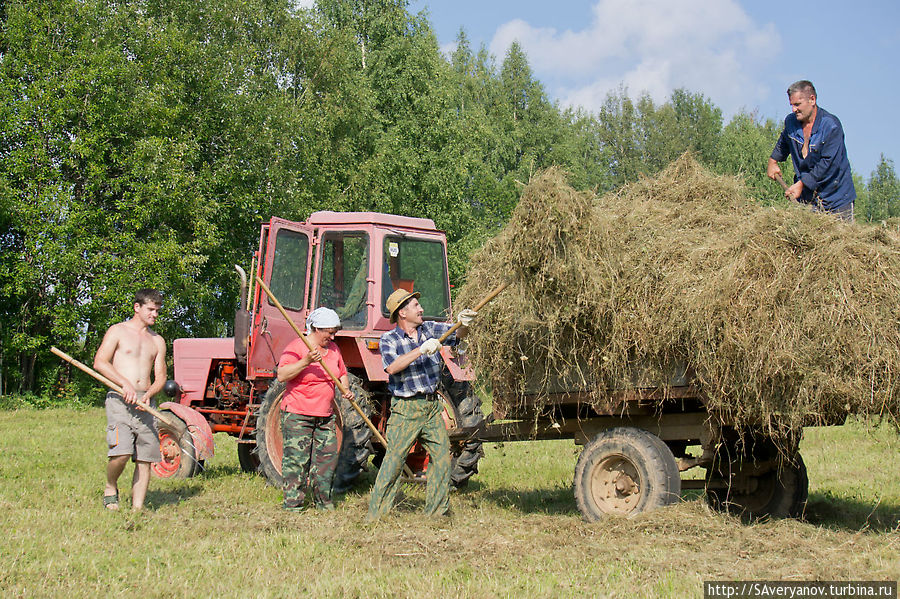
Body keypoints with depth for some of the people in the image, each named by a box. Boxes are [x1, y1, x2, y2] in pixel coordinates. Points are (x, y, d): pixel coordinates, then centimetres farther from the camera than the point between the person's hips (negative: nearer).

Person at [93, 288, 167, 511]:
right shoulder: (118, 331, 6)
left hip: (145, 402, 5)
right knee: (121, 452, -21)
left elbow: (160, 376, 14)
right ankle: (110, 489, 6)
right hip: (120, 400, -5)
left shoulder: (157, 341, 19)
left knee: (145, 458, -1)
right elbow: (100, 362, -5)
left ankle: (137, 507, 3)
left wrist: (148, 395, -7)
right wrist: (125, 384, -16)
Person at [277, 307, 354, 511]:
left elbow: (342, 373, 26)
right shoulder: (297, 347, -9)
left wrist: (346, 389, 5)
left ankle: (323, 502, 18)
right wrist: (305, 362, -30)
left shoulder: (333, 349, 12)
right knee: (297, 459, -6)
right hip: (297, 414, -7)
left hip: (325, 415, 7)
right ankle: (293, 503, 1)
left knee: (328, 456, 6)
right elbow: (282, 375, -18)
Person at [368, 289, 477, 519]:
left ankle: (438, 512, 17)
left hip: (432, 405, 6)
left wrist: (464, 323, -19)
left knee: (442, 457, 6)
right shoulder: (388, 340, -5)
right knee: (394, 459, -8)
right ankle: (376, 515, 0)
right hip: (406, 409, -5)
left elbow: (456, 335, 4)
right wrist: (421, 349, -28)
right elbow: (392, 367, -22)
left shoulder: (429, 329, 10)